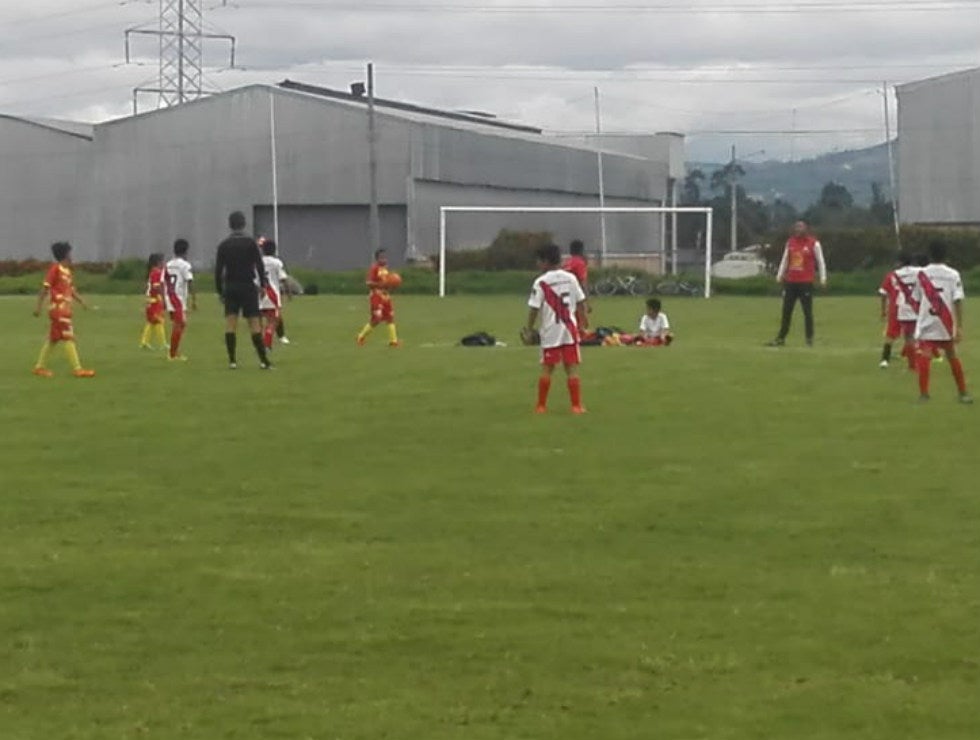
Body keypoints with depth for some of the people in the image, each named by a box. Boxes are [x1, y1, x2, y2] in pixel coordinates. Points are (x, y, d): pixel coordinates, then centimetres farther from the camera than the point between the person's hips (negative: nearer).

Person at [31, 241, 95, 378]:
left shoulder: (67, 271, 16)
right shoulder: (55, 269, -10)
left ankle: (39, 367, 19)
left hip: (65, 309, 9)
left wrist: (81, 301, 10)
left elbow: (71, 290, 21)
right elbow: (45, 288, -11)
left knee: (53, 338, 12)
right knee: (68, 337, -10)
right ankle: (77, 369, -12)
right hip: (58, 309, -9)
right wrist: (38, 306, -14)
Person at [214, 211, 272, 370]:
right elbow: (259, 265, -7)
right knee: (254, 323, -2)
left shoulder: (224, 245, 3)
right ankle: (263, 360, -3)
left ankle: (232, 360, -3)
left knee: (230, 323, 2)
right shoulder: (250, 242, -4)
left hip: (230, 287, 2)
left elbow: (218, 270, 3)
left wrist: (220, 291, 8)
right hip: (248, 286, -2)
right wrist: (263, 284, 2)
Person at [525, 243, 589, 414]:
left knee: (547, 368, 6)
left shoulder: (541, 282, -8)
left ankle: (541, 406, 12)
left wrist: (530, 329, 0)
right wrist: (583, 320, 17)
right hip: (570, 330, 2)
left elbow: (534, 309, -9)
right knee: (572, 368, 3)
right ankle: (576, 405, 0)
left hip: (550, 331, -2)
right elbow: (581, 302, 5)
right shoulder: (571, 278, 3)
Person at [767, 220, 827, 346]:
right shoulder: (790, 242, 10)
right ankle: (781, 338, 10)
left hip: (806, 283, -4)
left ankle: (809, 339, 4)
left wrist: (823, 278, -5)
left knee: (807, 312, -1)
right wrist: (779, 275, 12)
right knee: (786, 311, 6)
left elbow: (820, 261, 0)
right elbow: (785, 260, 17)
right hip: (790, 282, 4)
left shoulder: (813, 243, -2)